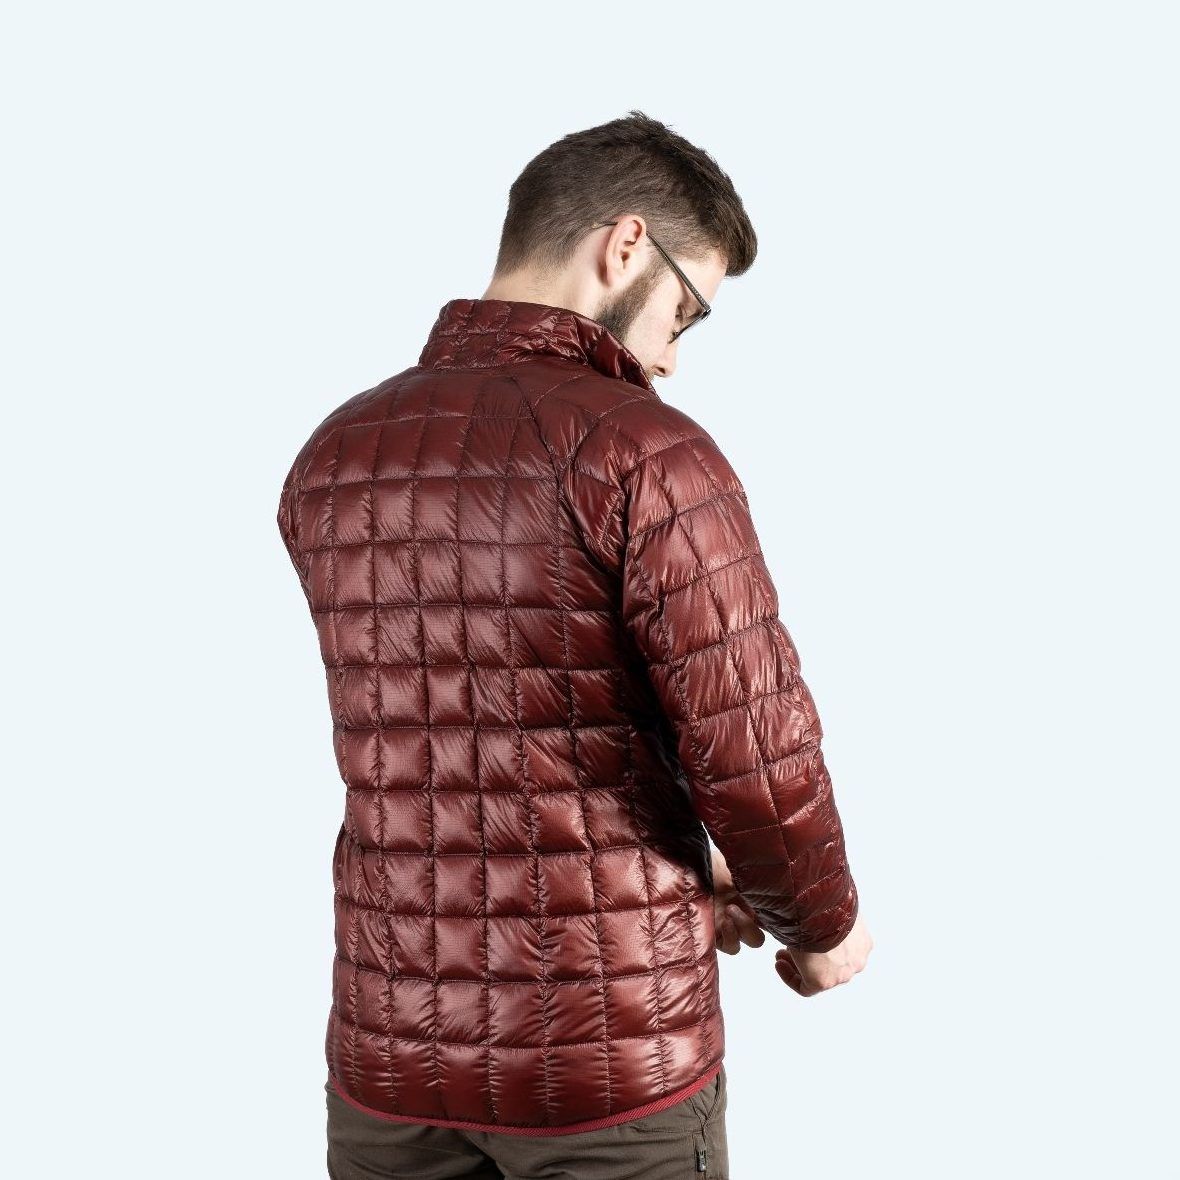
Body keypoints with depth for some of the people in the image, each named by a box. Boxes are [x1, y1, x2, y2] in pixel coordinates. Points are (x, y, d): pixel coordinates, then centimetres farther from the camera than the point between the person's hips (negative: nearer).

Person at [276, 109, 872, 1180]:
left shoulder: (331, 461, 3)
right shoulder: (644, 454, -17)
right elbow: (758, 758, -18)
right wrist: (824, 926, 3)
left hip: (389, 1052, 6)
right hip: (611, 1059, -5)